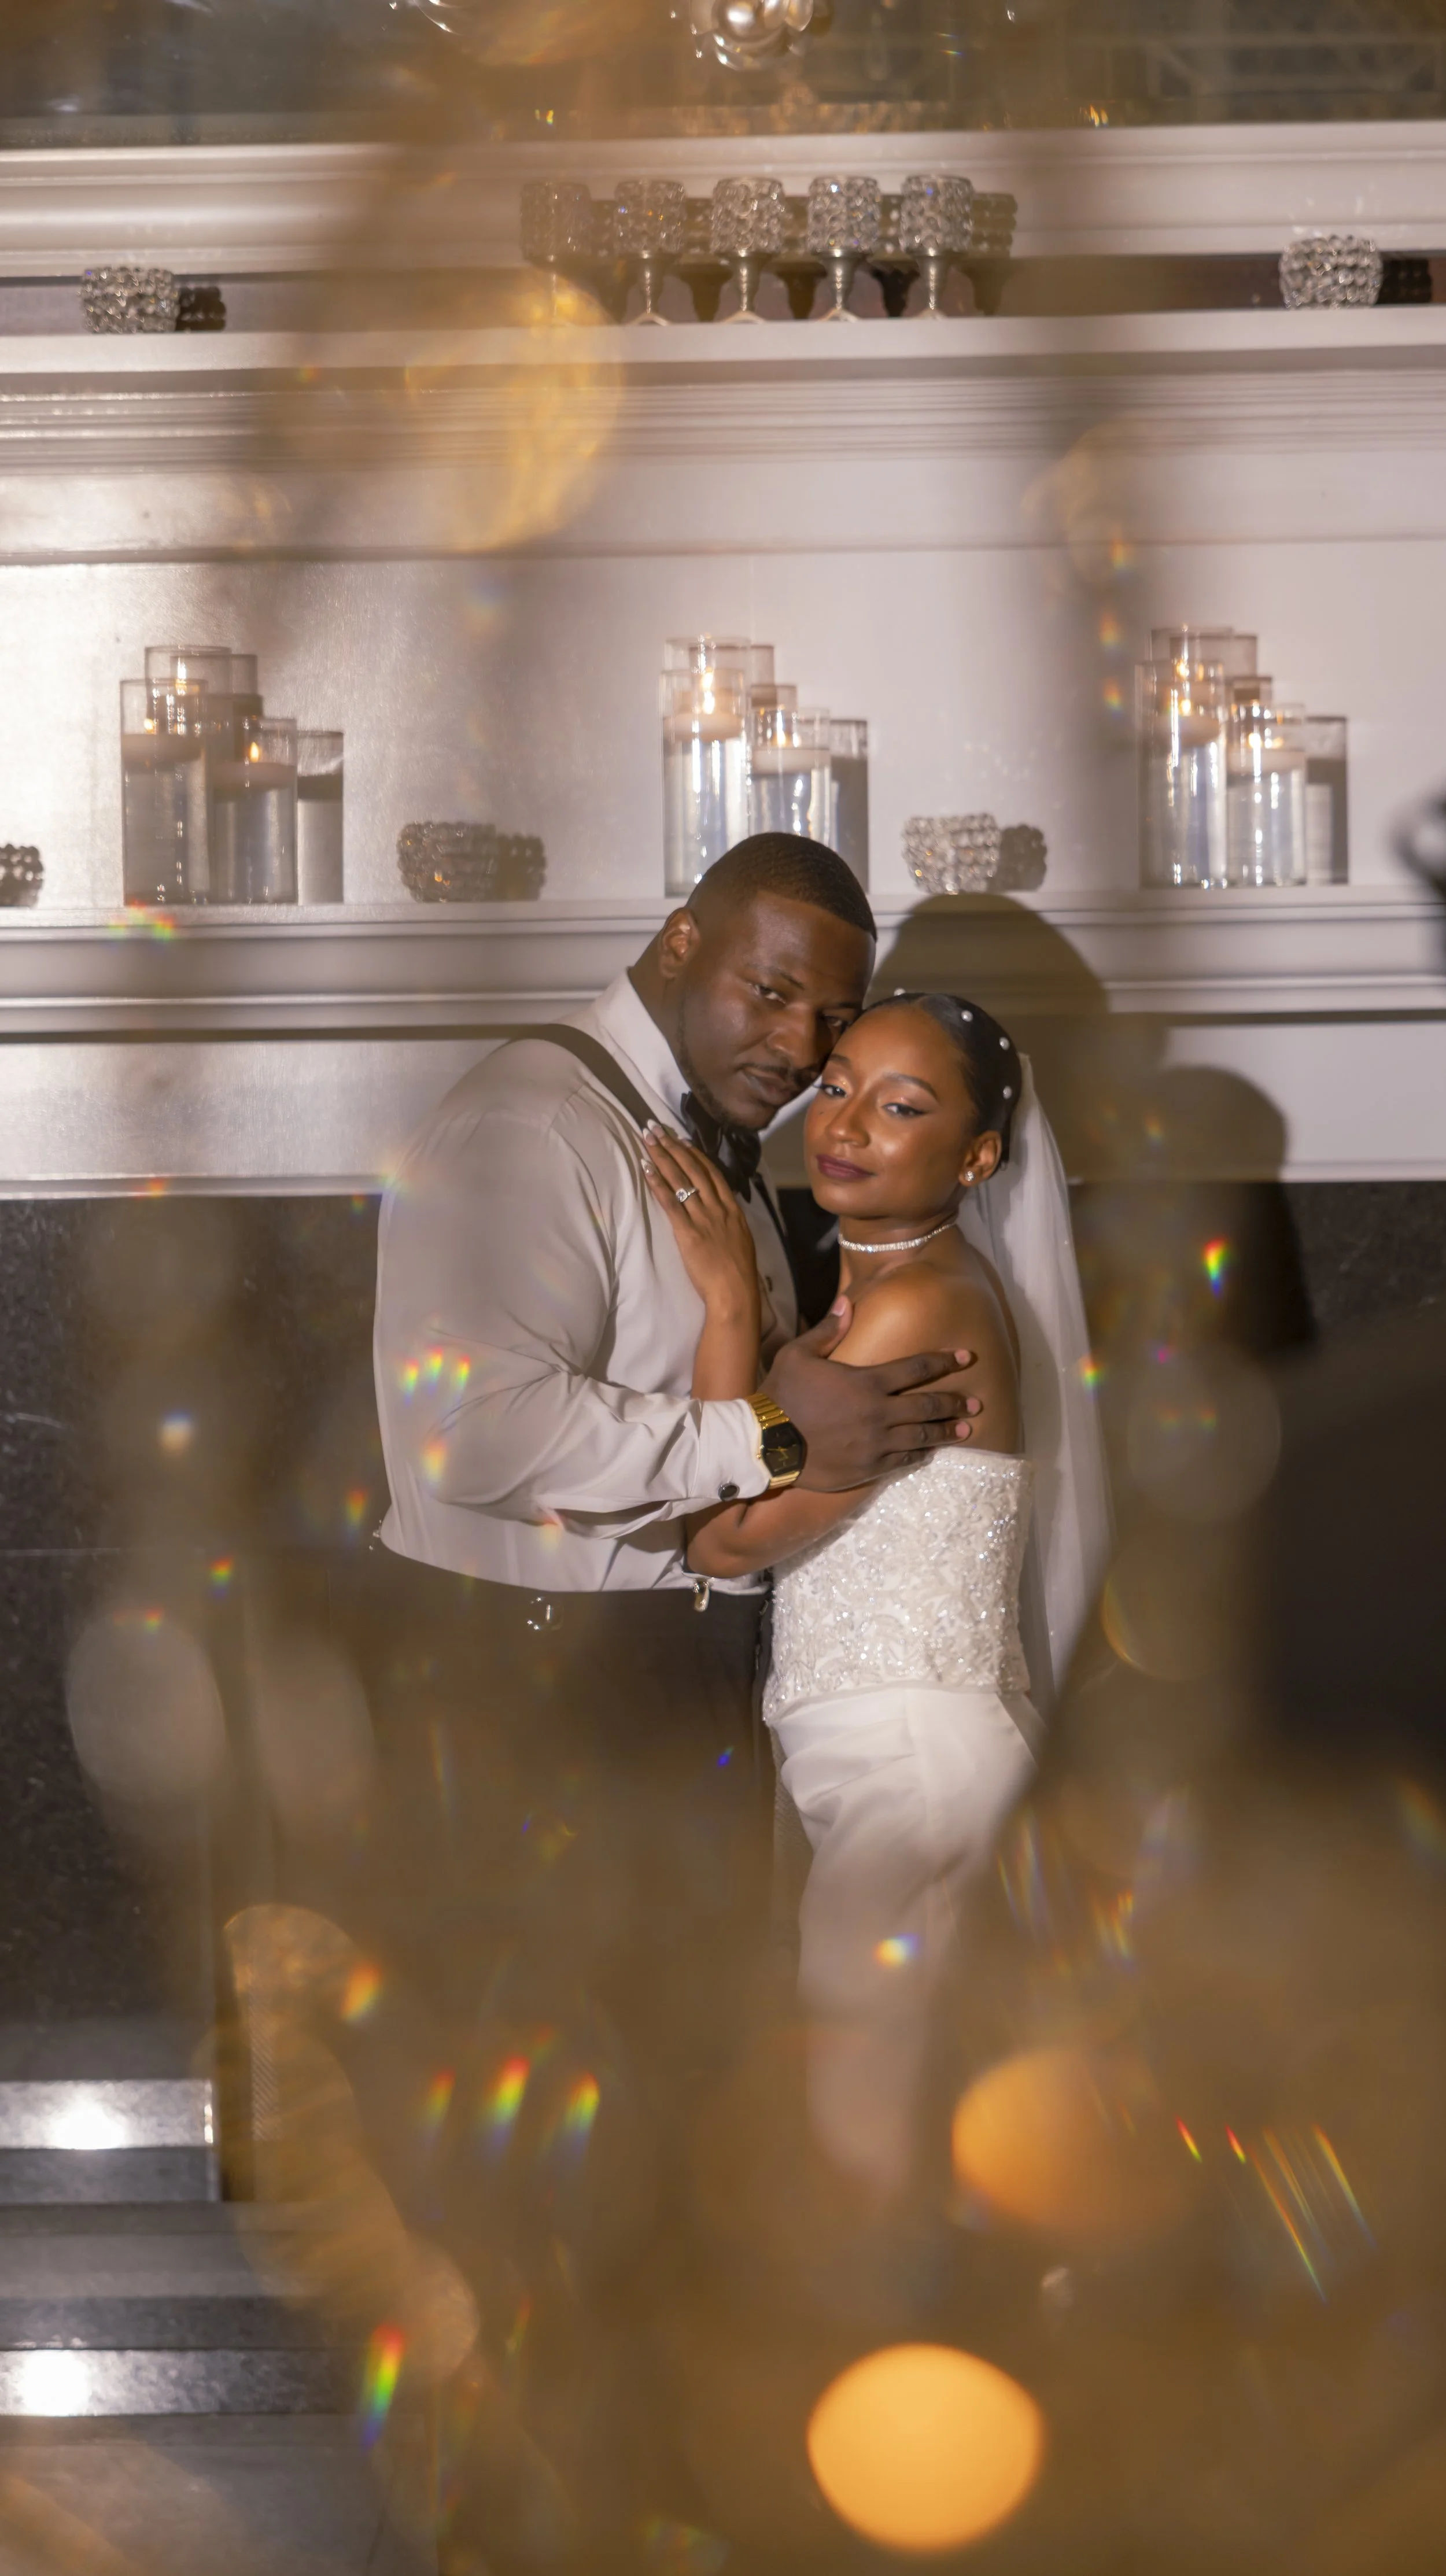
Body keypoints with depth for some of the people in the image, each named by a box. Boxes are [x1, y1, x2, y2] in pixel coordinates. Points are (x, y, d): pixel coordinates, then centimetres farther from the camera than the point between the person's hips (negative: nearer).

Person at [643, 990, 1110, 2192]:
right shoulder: (910, 1282, 11)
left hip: (914, 1762, -10)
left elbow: (728, 1538, -17)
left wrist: (729, 1296, -14)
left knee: (859, 2135, -5)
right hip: (899, 1747, 10)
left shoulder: (918, 1307, -19)